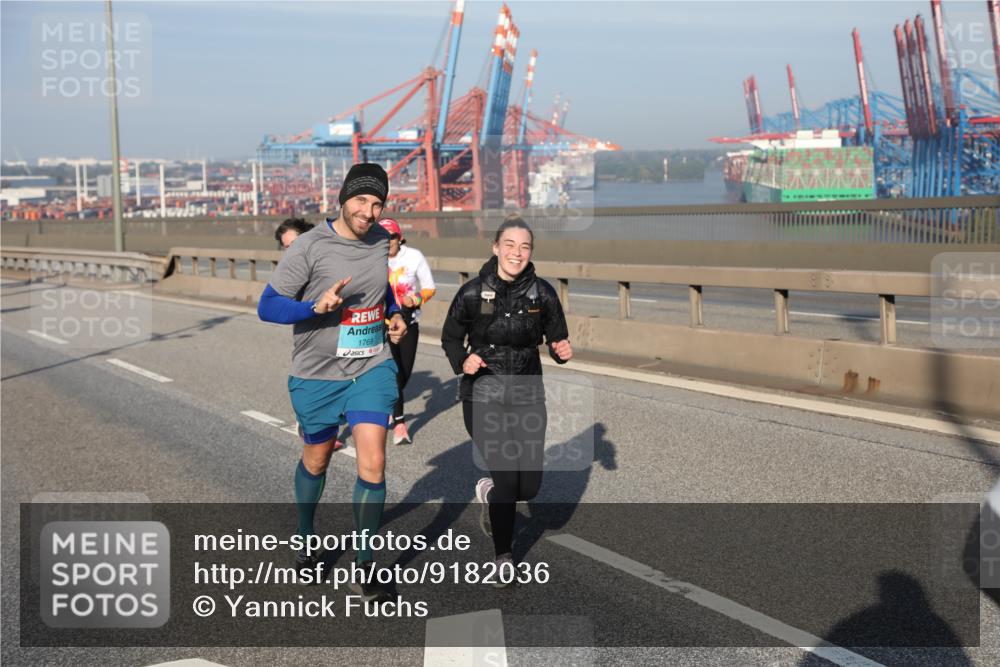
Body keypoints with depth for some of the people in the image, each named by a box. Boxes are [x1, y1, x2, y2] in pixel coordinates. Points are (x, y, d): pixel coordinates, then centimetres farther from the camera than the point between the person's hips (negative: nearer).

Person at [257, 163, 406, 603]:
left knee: (372, 464, -9)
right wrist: (317, 307, -29)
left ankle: (364, 567, 6)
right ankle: (305, 540, 45)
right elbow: (267, 307, -14)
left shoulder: (380, 240, 1)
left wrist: (394, 314, 5)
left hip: (372, 368, 3)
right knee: (316, 460, 16)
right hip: (317, 374, -2)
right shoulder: (309, 247, -15)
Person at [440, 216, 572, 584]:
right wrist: (462, 361, -15)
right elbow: (450, 337, 5)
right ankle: (503, 554, 18)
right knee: (507, 477, -8)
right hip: (484, 395, -2)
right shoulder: (473, 293, -9)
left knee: (529, 485, 1)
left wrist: (563, 351, -16)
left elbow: (557, 339, 7)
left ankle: (490, 491, 39)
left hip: (528, 395, 3)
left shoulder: (542, 293, -5)